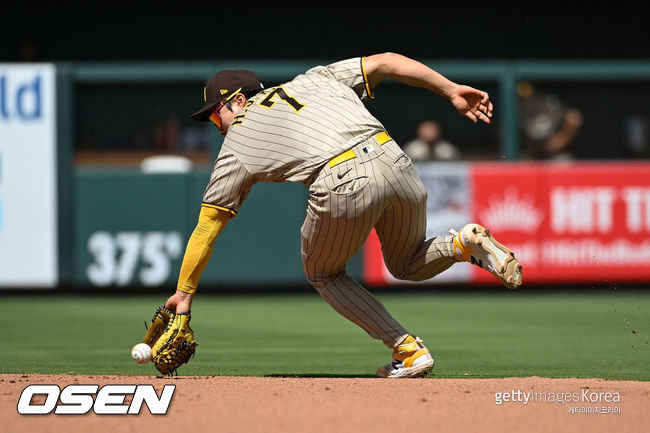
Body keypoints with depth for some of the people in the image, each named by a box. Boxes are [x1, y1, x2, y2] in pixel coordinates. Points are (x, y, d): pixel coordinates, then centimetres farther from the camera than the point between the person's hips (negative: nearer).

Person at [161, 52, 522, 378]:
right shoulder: (312, 80, 30)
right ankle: (465, 243, -2)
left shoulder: (236, 143, 20)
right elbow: (386, 62, 21)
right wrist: (452, 91, 16)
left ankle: (410, 352, 11)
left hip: (344, 184, -5)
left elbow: (206, 228, 22)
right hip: (393, 160, 5)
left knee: (323, 274, 24)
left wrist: (184, 294, 31)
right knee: (408, 265, 30)